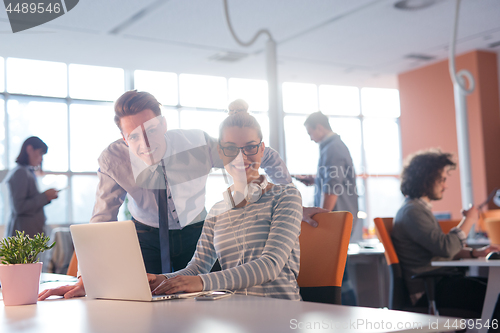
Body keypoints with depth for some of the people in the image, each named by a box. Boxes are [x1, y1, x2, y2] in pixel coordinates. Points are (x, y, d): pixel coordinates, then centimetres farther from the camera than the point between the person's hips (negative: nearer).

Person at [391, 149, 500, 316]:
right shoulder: (412, 211, -14)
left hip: (436, 282, 10)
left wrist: (475, 252, 8)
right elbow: (446, 249, -21)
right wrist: (468, 220, -6)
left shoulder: (420, 208, 21)